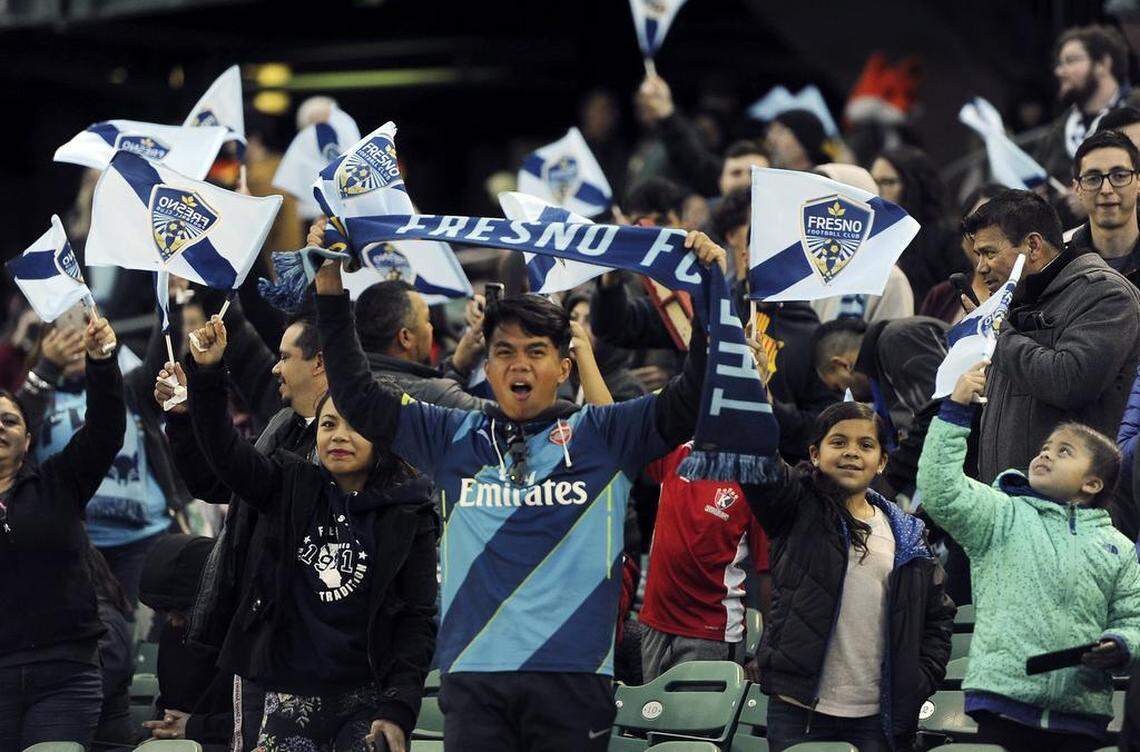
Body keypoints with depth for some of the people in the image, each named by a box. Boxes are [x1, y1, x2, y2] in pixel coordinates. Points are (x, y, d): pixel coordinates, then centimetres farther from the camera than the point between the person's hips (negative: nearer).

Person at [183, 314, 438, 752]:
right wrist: (206, 374, -20)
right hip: (290, 696, 2)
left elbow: (419, 619, 0)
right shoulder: (292, 489, 9)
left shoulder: (407, 514, 2)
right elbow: (224, 451, -6)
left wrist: (399, 708, -10)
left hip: (367, 698, -2)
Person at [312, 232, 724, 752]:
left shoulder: (603, 436, 7)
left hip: (573, 673, -2)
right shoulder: (455, 439, 13)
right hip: (473, 674, 2)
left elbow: (690, 401, 1)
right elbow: (358, 397, 14)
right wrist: (332, 294, 8)